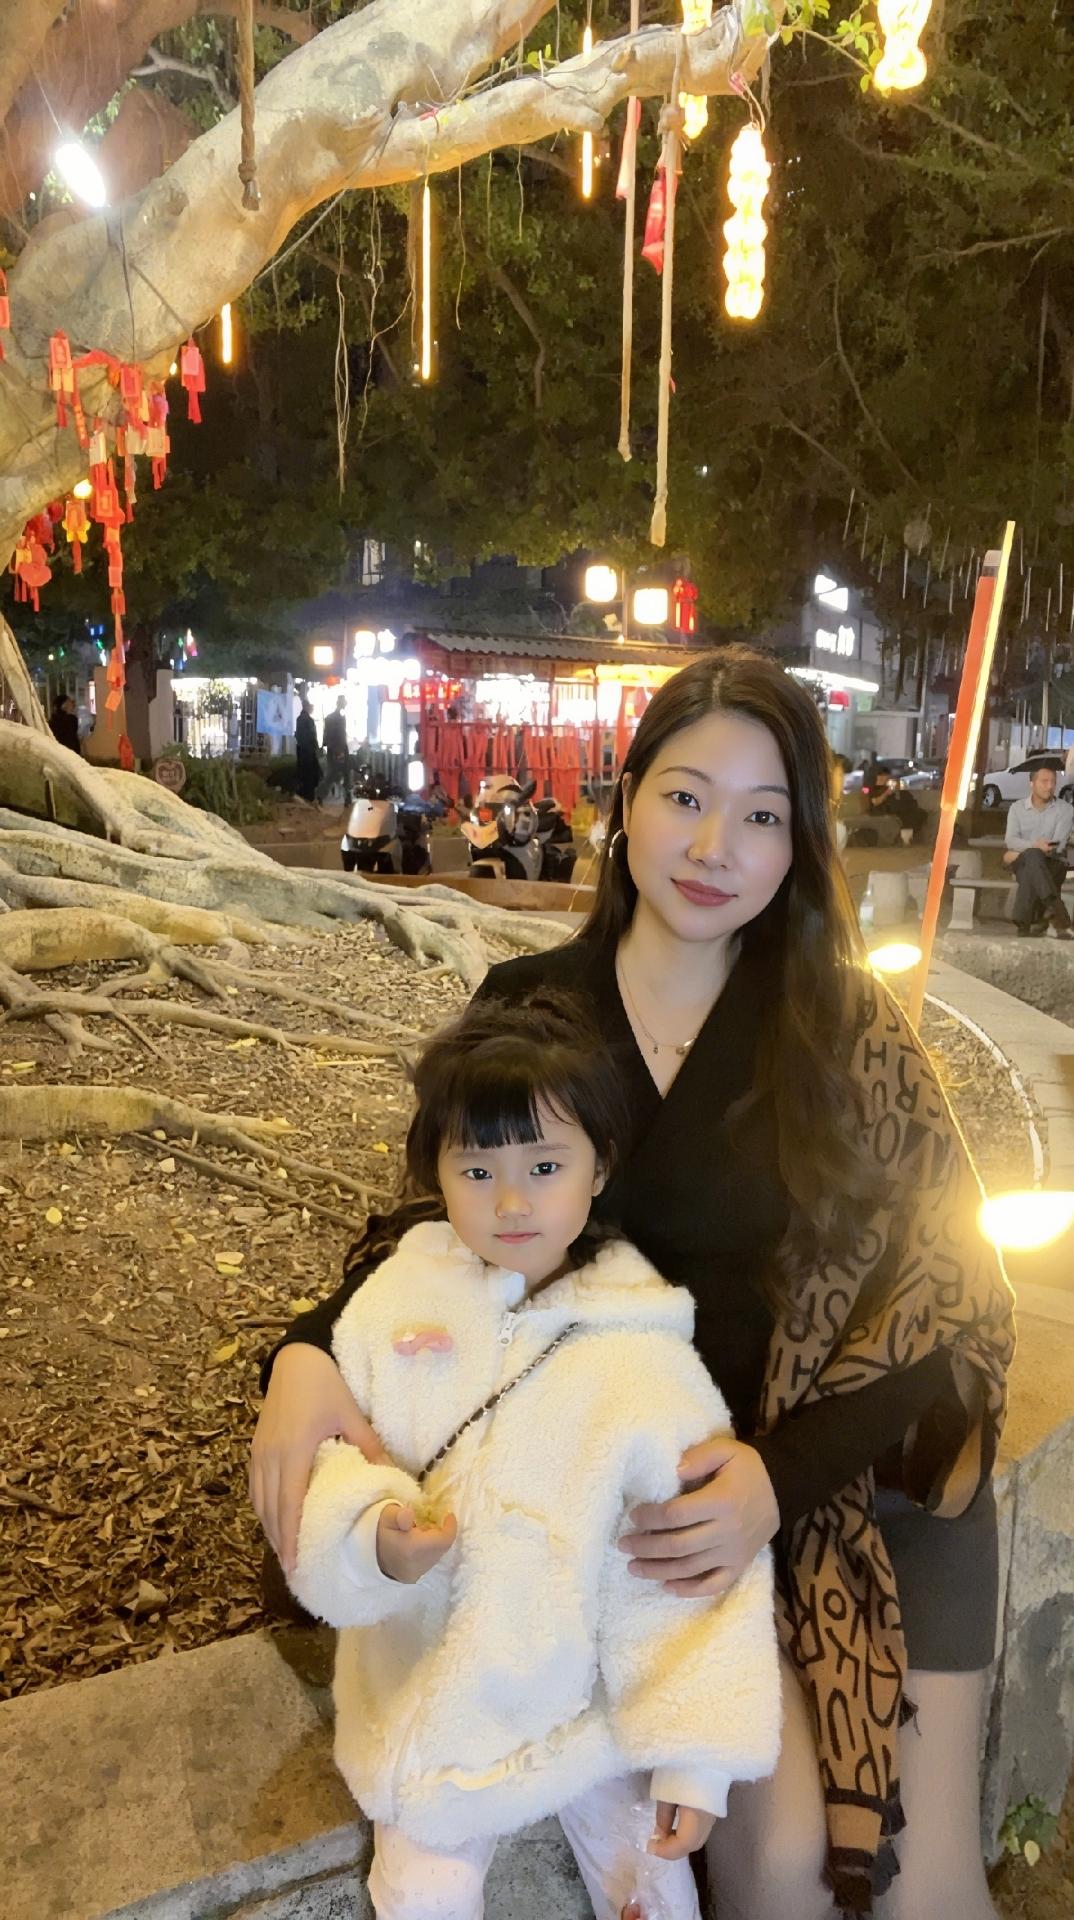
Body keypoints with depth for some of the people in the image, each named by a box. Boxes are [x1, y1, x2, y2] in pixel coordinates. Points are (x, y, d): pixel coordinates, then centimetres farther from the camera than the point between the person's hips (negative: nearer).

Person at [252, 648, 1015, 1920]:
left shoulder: (845, 1027, -7)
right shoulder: (526, 1008, -4)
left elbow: (947, 1287, -6)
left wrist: (785, 1471, -21)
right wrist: (311, 1352, -16)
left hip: (866, 1469, 0)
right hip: (649, 1475, 0)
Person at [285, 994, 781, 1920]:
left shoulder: (642, 1354, -20)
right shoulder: (400, 1298, -13)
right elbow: (326, 1458, -8)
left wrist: (695, 1752, -12)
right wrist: (374, 1536, -28)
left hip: (592, 1704, -1)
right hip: (427, 1694, 2)